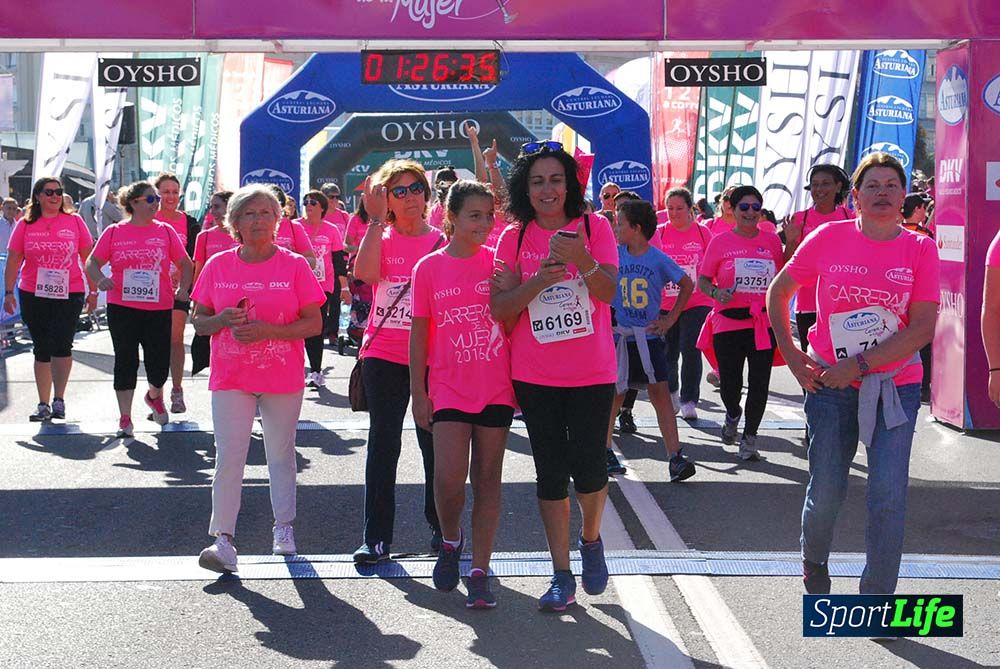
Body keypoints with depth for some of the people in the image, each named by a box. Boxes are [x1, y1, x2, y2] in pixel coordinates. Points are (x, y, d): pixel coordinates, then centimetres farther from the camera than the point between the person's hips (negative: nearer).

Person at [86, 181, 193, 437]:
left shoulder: (166, 231, 5)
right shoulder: (114, 232, 4)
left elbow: (185, 263, 8)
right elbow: (92, 262, 5)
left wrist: (183, 287, -9)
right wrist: (100, 279, -15)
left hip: (159, 309, 1)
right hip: (122, 308, -1)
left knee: (159, 363, 1)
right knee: (126, 362, 4)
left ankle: (154, 396, 35)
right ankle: (125, 418, 13)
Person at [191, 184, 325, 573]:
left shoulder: (294, 265, -2)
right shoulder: (218, 266, 3)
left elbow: (314, 323, -5)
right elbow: (198, 322, 9)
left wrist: (267, 330, -18)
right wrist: (222, 320, -14)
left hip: (282, 378, 0)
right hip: (231, 378, 1)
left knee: (281, 454, 11)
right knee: (228, 457, -6)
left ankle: (283, 527, 26)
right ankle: (223, 539, -6)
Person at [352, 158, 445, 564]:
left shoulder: (442, 242, 5)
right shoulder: (380, 238, 5)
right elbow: (365, 272, -17)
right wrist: (376, 219, -14)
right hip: (384, 354, 0)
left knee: (434, 442, 6)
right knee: (383, 442, -1)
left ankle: (441, 526, 22)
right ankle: (377, 538, 3)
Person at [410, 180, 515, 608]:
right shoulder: (429, 268, 0)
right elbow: (419, 332, 4)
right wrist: (418, 392, 2)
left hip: (496, 389, 1)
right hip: (449, 390, -1)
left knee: (487, 479, 4)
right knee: (449, 478, -11)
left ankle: (480, 572, 11)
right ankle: (450, 541, 20)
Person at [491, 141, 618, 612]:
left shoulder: (593, 227, -1)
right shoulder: (514, 238, 2)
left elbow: (608, 292, -13)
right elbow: (499, 308, -5)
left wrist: (583, 259, -32)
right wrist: (539, 280, -21)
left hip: (591, 373, -1)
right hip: (535, 375, 2)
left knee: (588, 467, -5)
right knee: (550, 472, 5)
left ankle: (591, 539, 27)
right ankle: (561, 576, 13)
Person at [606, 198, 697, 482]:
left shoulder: (658, 259, -5)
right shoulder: (614, 254, -1)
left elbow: (687, 285, 8)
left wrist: (670, 319, 4)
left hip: (649, 336, -1)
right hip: (618, 335, 1)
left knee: (660, 393, -5)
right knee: (614, 394, 7)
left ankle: (675, 457, -6)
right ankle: (604, 449, 22)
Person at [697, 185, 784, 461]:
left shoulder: (772, 240, 6)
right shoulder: (720, 241, 1)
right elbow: (703, 280, 5)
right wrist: (716, 293, -15)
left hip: (764, 322, 1)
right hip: (728, 322, -1)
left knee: (759, 382, -2)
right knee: (729, 381, 4)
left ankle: (749, 438, 11)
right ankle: (733, 415, 39)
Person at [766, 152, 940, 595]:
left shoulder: (920, 250, -3)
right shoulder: (829, 238, -3)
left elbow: (922, 330, -10)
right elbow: (778, 291, 8)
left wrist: (857, 364, -16)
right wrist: (790, 353, -1)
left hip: (896, 387, 0)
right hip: (830, 387, 0)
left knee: (889, 497, -7)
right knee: (826, 493, 6)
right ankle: (814, 561, 38)